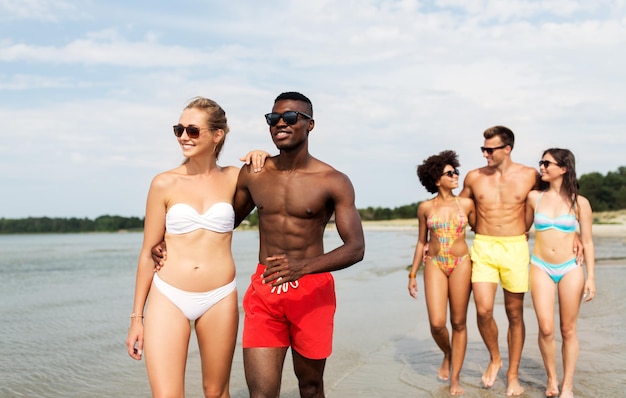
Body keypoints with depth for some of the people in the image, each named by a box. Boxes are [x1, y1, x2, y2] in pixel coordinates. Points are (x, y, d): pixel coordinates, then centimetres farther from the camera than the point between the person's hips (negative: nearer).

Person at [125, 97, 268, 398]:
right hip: (168, 297, -1)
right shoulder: (165, 184, -1)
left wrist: (262, 158, 0)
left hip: (219, 298, 2)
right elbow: (148, 253, 4)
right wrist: (137, 316, 4)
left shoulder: (234, 178, 3)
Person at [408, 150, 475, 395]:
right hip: (435, 265, 0)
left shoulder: (466, 204, 3)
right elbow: (421, 242, 10)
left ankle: (455, 378, 13)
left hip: (461, 264, 0)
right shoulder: (425, 208, 4)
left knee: (458, 322, 3)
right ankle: (447, 354, 24)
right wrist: (412, 274, 9)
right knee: (437, 323, -9)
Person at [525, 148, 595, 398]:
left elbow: (587, 242, 3)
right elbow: (523, 228, 16)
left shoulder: (579, 203, -1)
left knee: (568, 330, 6)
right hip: (541, 267, 1)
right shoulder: (534, 198, 2)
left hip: (570, 269, -1)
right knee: (546, 329, -6)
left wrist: (590, 277, -2)